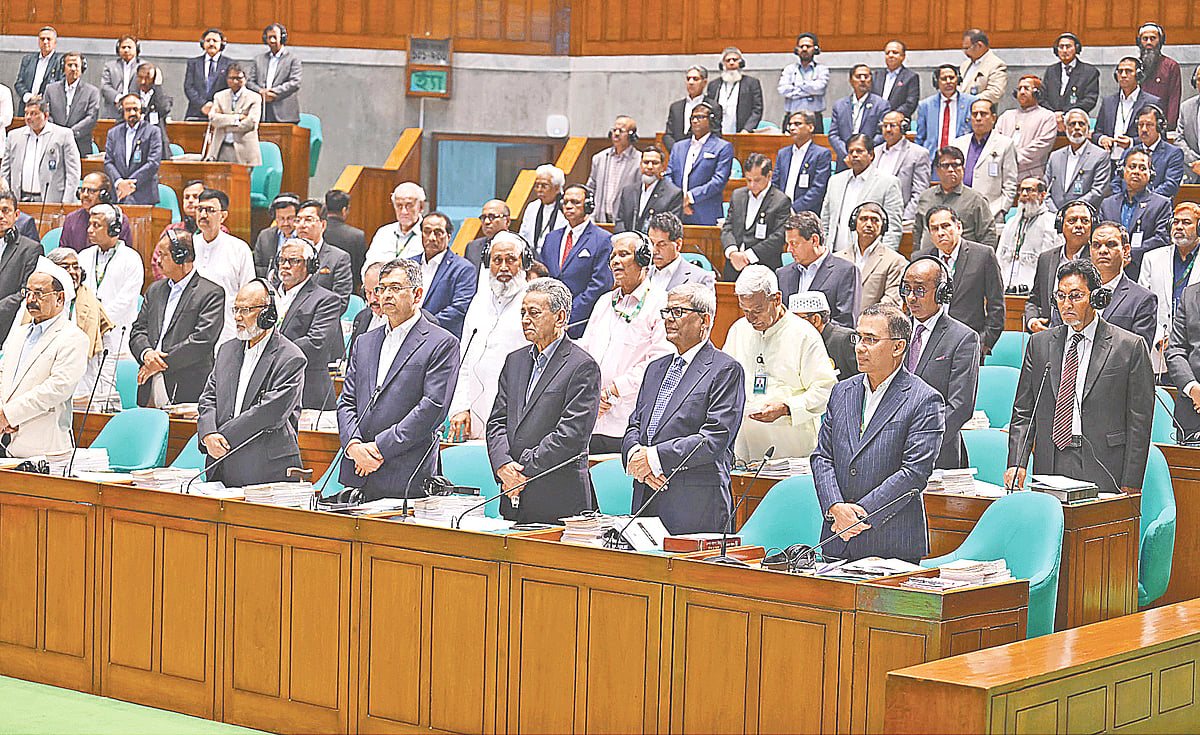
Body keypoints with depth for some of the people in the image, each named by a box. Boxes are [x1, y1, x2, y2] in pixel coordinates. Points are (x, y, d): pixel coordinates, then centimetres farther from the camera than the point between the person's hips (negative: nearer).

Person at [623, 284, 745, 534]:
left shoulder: (726, 370, -3)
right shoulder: (656, 368, 22)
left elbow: (716, 438, -13)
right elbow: (634, 426, 19)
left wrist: (655, 457, -15)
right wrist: (634, 454, -6)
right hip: (646, 497, 6)